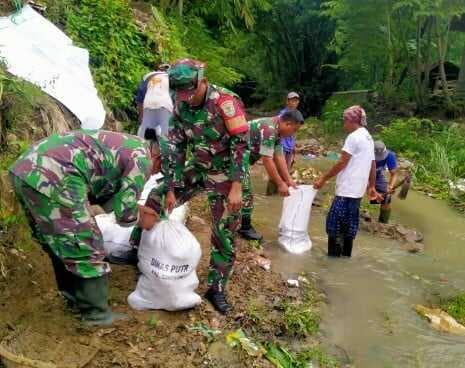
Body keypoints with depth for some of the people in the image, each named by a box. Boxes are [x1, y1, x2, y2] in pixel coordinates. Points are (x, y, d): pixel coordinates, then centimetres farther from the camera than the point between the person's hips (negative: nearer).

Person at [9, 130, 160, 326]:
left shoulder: (122, 145, 26)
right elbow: (124, 211, -2)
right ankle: (96, 314, 18)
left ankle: (74, 297, 41)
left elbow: (101, 187, 32)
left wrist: (135, 207, 29)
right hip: (52, 178, -10)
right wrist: (140, 219, 19)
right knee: (85, 247, 4)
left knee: (60, 243, 24)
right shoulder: (141, 157, -1)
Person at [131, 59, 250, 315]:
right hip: (197, 169, 5)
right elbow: (174, 148, -2)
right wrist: (171, 189, -4)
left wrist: (236, 187, -25)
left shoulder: (225, 101, -22)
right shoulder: (181, 106, -4)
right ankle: (136, 250, 23)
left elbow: (241, 144, -22)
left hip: (225, 176, -5)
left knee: (225, 236, 1)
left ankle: (217, 289, 18)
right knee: (156, 200, 1)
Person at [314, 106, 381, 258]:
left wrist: (323, 179, -8)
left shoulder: (354, 137, -13)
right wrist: (371, 187, 28)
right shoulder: (369, 138, 15)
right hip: (357, 190, 9)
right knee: (348, 226, 14)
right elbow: (372, 166, 20)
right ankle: (345, 256, 22)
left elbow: (342, 163, -14)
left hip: (347, 190, -9)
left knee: (334, 225, -5)